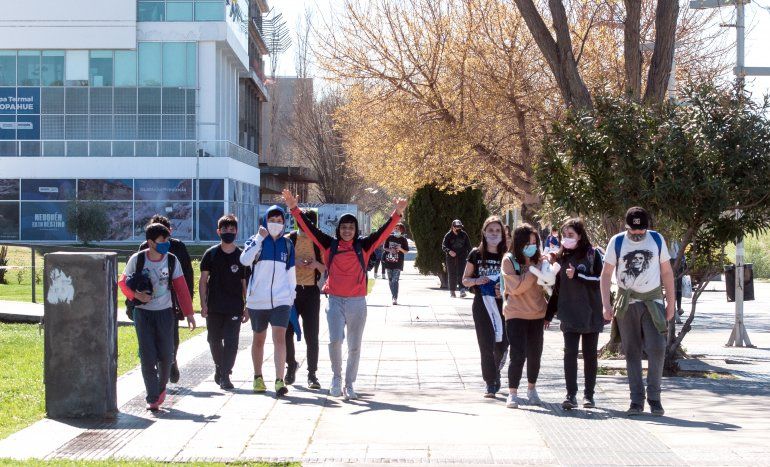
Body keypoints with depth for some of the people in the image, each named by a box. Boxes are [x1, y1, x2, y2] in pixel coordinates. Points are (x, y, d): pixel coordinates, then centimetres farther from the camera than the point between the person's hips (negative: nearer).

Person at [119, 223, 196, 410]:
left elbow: (181, 288, 2)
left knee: (166, 356, 3)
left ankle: (161, 387, 30)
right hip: (143, 313, -1)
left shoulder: (172, 260, -2)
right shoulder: (137, 260, -6)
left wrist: (189, 314, 0)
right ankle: (152, 399, 1)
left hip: (165, 313, 1)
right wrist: (135, 295, -17)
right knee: (148, 357, -4)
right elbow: (123, 282, 3)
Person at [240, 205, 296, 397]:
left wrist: (292, 295, 13)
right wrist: (260, 238, -17)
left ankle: (279, 381, -20)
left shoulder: (287, 244, 10)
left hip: (281, 300, 0)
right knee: (259, 338, 12)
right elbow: (245, 260, -16)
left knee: (279, 338, -14)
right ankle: (258, 377, 27)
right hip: (257, 300, 0)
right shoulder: (256, 241, 3)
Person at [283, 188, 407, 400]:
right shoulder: (330, 245, 3)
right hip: (335, 301, -1)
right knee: (335, 340, -16)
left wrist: (397, 214, -19)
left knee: (354, 346, 8)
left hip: (357, 303, 1)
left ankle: (349, 384, 20)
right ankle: (336, 377, 7)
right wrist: (295, 209, -9)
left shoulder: (363, 246, 2)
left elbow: (383, 231, -6)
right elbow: (309, 228, -1)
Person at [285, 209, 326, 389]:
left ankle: (312, 374, 0)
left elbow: (326, 269, 10)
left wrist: (317, 264, -11)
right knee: (287, 332, 2)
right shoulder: (289, 240, 3)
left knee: (312, 335, -4)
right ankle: (291, 366, 24)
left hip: (311, 291, 0)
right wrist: (295, 262, -13)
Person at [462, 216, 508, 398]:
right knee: (486, 345, -5)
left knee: (502, 344, 4)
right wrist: (476, 281, -11)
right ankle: (490, 383, 1)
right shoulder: (476, 254, 3)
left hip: (502, 304, 1)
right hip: (482, 304, -1)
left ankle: (495, 372, 34)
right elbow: (465, 280, 9)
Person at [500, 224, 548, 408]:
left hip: (537, 314, 4)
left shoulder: (537, 259, 7)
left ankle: (532, 389, 30)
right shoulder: (509, 260, -5)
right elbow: (516, 287, -16)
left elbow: (545, 285, 14)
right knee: (518, 355, -11)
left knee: (535, 355, 11)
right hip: (516, 314, -4)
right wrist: (534, 270, -17)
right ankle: (512, 393, -2)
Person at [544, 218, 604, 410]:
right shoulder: (561, 257, 11)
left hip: (590, 313, -3)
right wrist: (549, 313, 16)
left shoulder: (592, 254, -2)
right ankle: (571, 395, -11)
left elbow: (600, 280, -10)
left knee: (590, 354, 5)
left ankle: (589, 394, 13)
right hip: (569, 314, 3)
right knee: (570, 353, -8)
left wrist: (577, 275, -20)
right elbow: (557, 288, 16)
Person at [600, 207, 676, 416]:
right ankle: (636, 401, 6)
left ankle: (654, 397, 1)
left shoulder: (657, 240, 3)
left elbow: (666, 272, 8)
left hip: (653, 301, 0)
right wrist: (606, 304, -6)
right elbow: (606, 274, 2)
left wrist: (671, 303, 5)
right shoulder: (617, 242, 0)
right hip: (627, 303, 0)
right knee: (631, 352, 2)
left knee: (657, 349, -11)